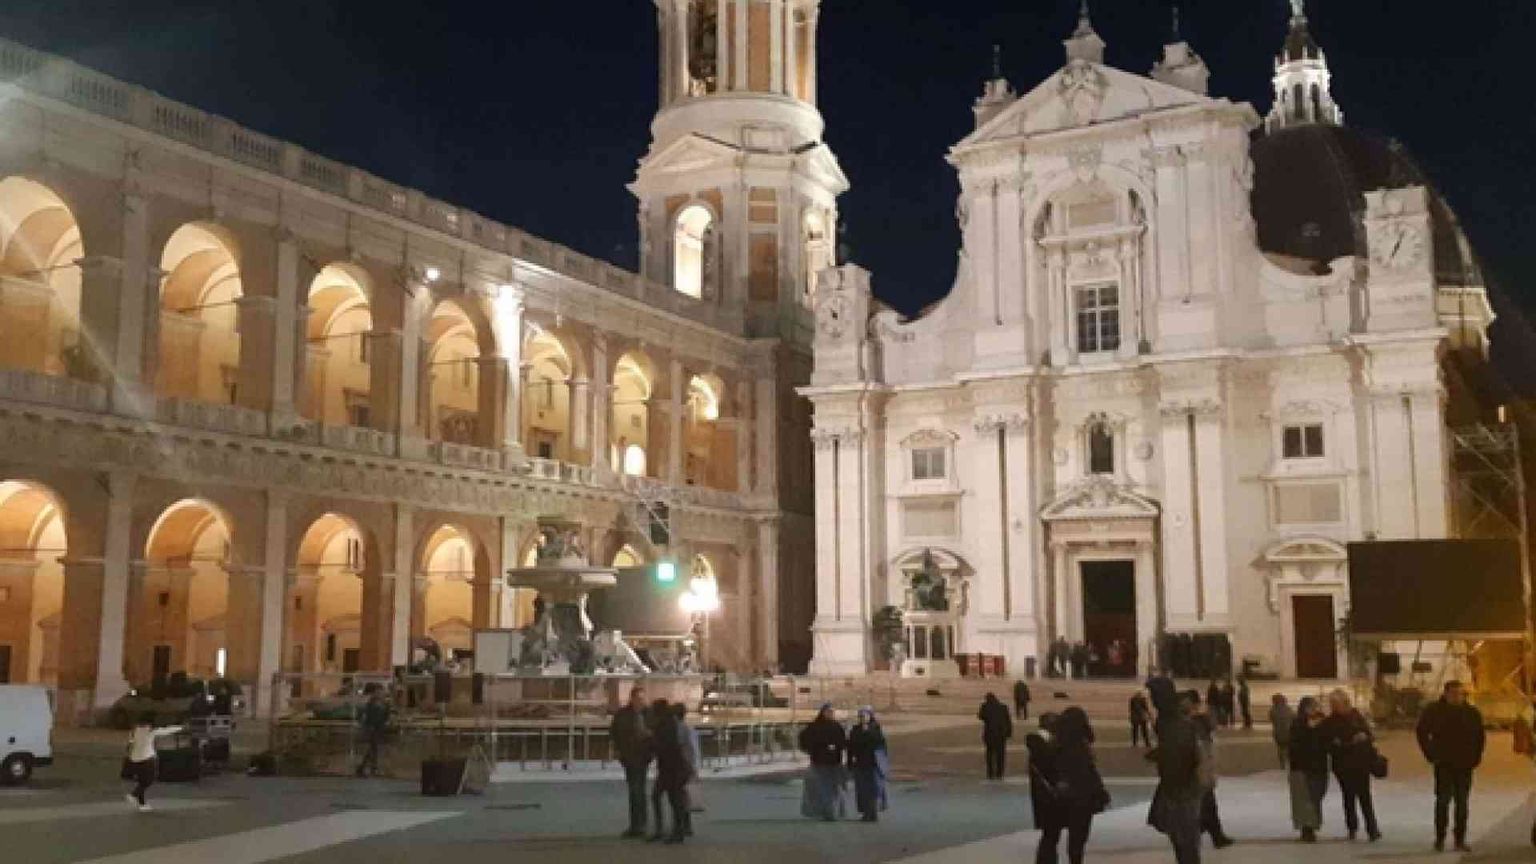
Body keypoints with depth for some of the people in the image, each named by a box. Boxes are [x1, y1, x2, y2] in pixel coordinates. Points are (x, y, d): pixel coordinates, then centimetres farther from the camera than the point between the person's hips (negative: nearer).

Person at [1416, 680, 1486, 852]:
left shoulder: (1472, 713, 4)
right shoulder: (1434, 712, -2)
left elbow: (1480, 737, 14)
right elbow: (1422, 733, 6)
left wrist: (1476, 757, 4)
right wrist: (1431, 755, 0)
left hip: (1465, 765, 2)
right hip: (1444, 765, -2)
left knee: (1462, 803, 5)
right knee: (1443, 800, -5)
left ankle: (1460, 840, 11)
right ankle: (1439, 838, 1)